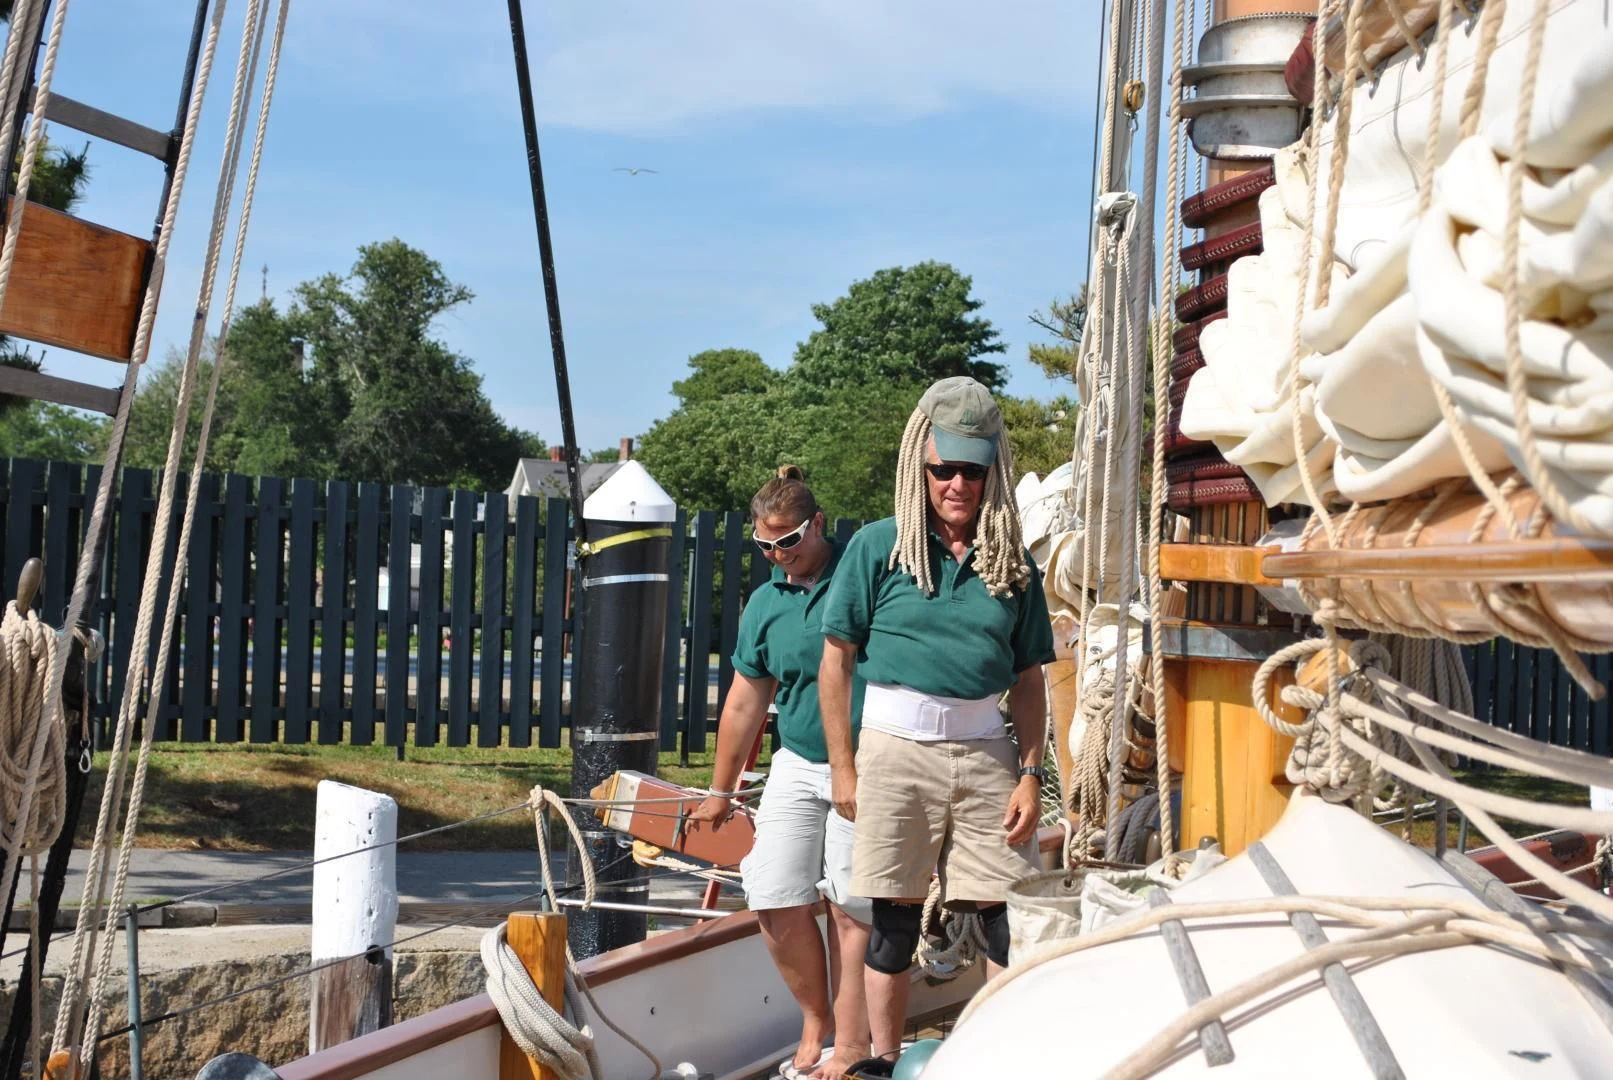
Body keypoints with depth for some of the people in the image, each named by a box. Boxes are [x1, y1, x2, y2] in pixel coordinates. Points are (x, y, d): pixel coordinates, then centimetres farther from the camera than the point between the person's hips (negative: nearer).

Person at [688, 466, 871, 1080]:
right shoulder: (764, 604, 7)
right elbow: (745, 703, 15)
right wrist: (721, 792, 20)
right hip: (796, 767, 4)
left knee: (850, 908, -2)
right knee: (776, 903, -2)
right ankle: (816, 1023, 18)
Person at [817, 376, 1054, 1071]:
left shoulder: (1014, 563, 7)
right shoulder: (877, 546, 0)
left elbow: (1029, 680, 9)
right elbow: (836, 659, 1)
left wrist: (1030, 775, 1)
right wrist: (842, 768, -2)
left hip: (985, 752, 2)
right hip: (895, 748, -2)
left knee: (1009, 918, 1)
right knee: (893, 919, 6)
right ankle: (884, 1060, 21)